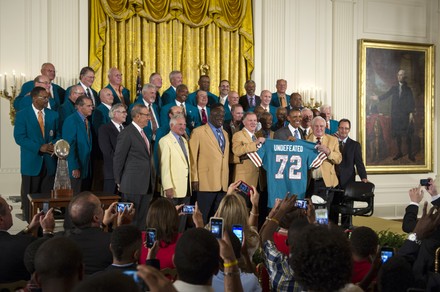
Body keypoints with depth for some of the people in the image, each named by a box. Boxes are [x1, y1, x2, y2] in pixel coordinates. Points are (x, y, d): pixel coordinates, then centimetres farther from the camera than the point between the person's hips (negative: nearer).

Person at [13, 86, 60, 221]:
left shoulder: (53, 115, 9)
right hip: (32, 162, -3)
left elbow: (57, 135, 12)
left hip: (49, 161, 3)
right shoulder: (22, 115, -3)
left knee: (47, 195, 6)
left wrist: (54, 145, -11)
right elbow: (19, 137, -10)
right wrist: (39, 148, -19)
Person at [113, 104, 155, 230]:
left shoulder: (143, 133, 16)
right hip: (133, 185, -8)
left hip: (147, 185, 8)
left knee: (142, 220, 12)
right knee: (130, 220, -1)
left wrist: (151, 180, 14)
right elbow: (118, 158, -10)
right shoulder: (127, 133, -11)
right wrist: (119, 182, -6)